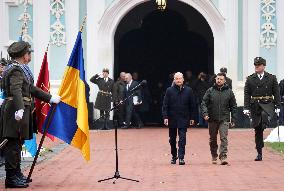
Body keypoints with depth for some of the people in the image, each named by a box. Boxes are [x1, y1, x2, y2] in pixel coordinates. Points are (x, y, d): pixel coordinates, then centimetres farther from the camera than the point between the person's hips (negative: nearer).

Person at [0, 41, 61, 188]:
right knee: (13, 144, -7)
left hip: (20, 110, 10)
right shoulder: (16, 70, -13)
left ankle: (16, 173, 24)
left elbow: (31, 89, 27)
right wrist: (20, 109, -40)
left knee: (16, 143, 16)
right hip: (15, 110, -10)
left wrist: (50, 98, 29)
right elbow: (16, 91, -27)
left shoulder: (20, 69, 20)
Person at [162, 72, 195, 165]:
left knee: (182, 139, -7)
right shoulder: (169, 90, 0)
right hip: (172, 118, 1)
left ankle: (181, 157, -8)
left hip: (184, 119, -1)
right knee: (172, 139, 11)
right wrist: (165, 117, -9)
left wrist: (192, 118, 5)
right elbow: (165, 105, 0)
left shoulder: (188, 90, 1)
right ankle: (174, 156, 25)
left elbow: (192, 105, 7)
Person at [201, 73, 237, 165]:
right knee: (212, 139, 12)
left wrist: (233, 119, 4)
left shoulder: (229, 92, 4)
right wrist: (205, 114, -15)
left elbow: (233, 106, 9)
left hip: (224, 119, -1)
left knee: (224, 138, -12)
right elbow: (204, 103, 1)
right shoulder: (210, 91, 3)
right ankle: (214, 156, 28)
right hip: (212, 119, 1)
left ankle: (223, 157, -15)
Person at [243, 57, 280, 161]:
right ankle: (259, 154, 12)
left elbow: (276, 93, 6)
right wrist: (246, 108, -5)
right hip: (255, 105, 1)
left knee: (265, 114, -41)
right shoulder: (250, 79, 6)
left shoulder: (271, 78, 6)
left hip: (268, 104, -1)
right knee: (257, 131, 4)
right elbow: (247, 94, 4)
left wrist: (277, 107, 0)